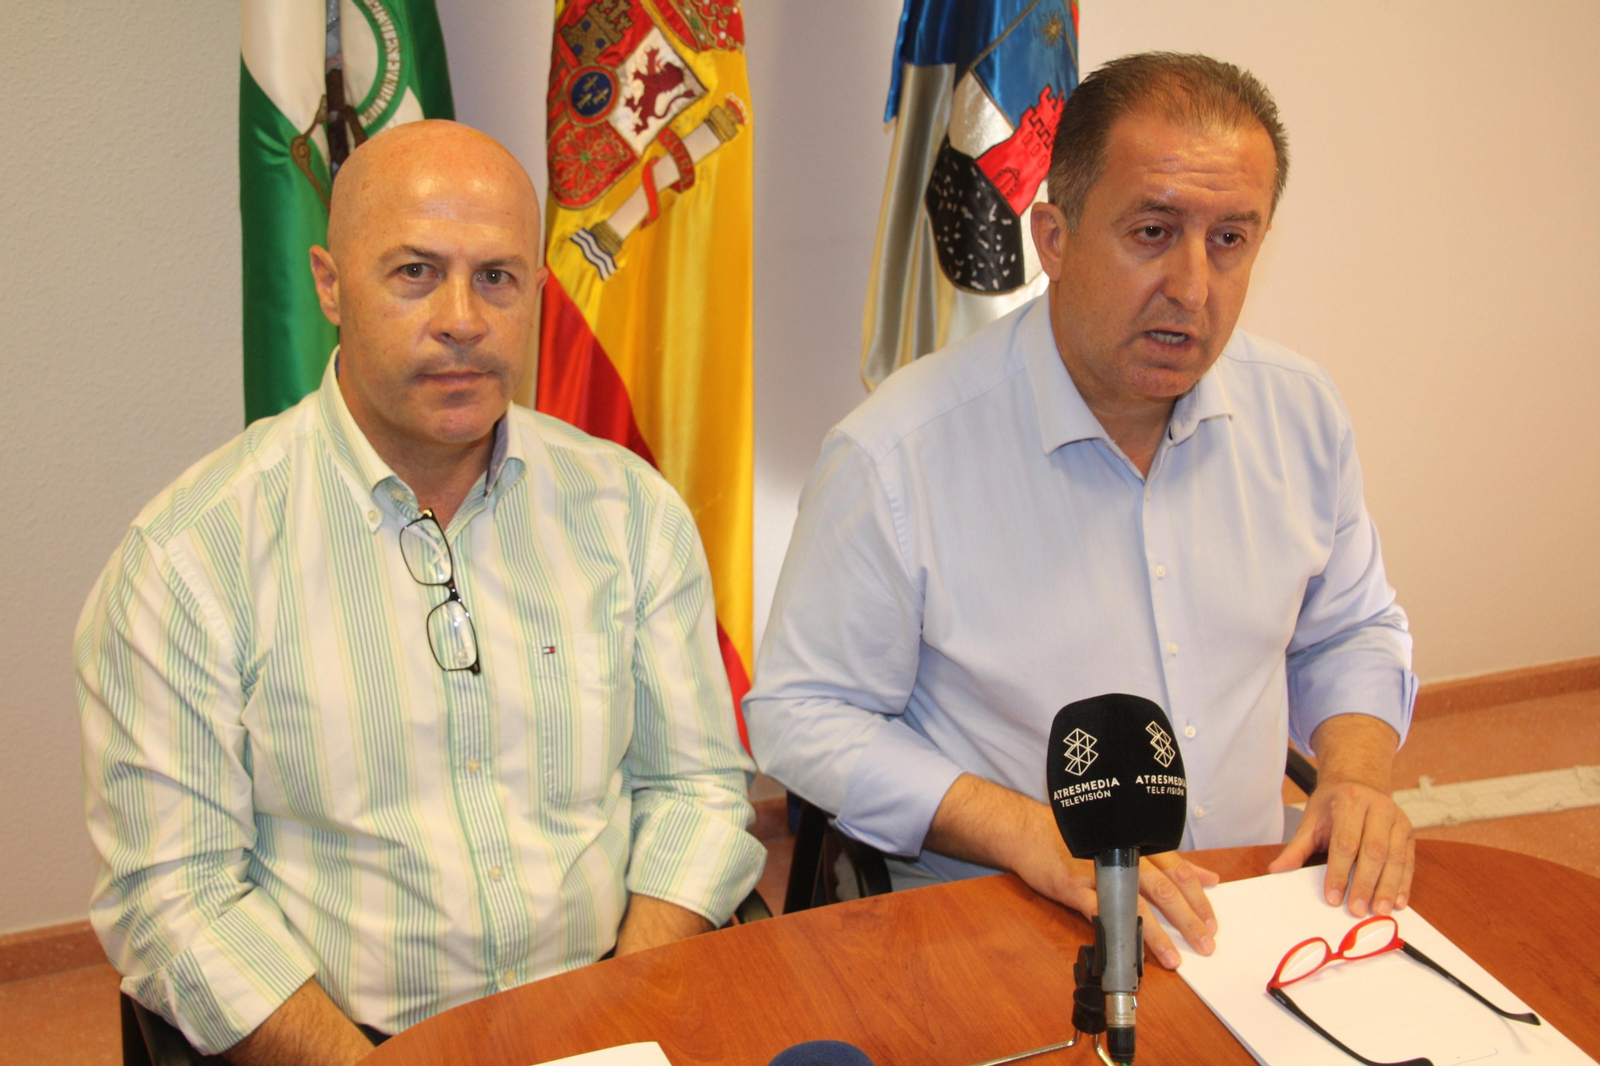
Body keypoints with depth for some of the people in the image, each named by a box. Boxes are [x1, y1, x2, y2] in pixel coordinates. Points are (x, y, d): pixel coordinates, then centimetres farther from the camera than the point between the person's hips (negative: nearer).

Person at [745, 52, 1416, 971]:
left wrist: (1356, 774, -4)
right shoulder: (897, 455, -15)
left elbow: (1350, 635, 18)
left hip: (1254, 913, 5)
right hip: (993, 939, -5)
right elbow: (800, 715, -9)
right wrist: (1033, 836, -20)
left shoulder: (1301, 412, 3)